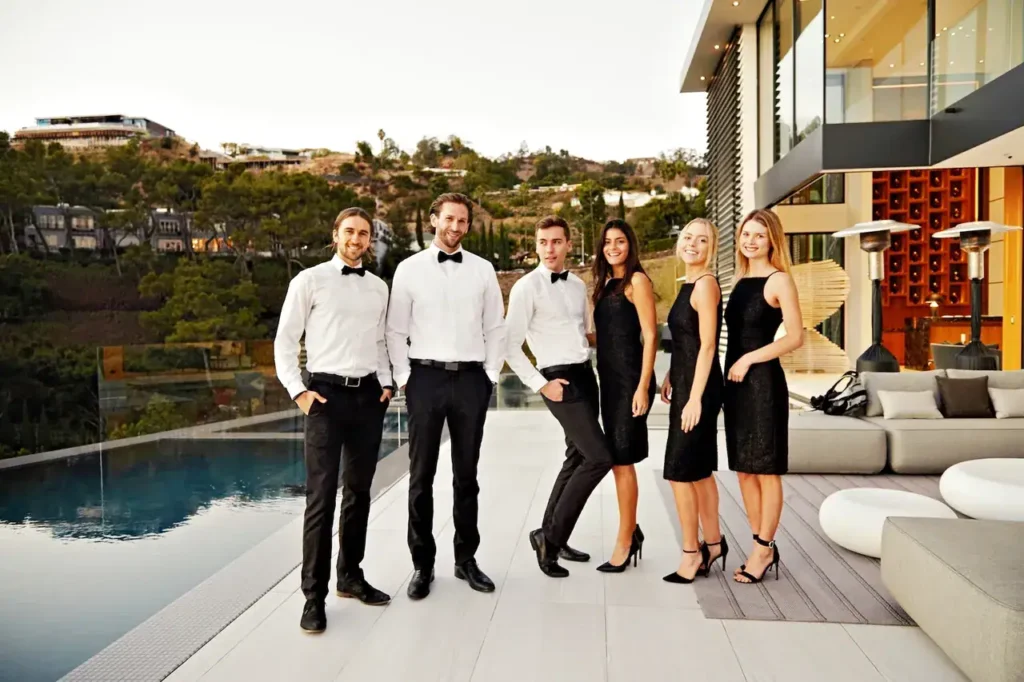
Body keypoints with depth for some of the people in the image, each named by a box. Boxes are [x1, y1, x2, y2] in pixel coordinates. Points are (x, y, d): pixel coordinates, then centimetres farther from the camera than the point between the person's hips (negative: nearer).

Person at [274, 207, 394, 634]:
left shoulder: (379, 288, 12)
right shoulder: (310, 280, -1)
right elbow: (284, 342, -1)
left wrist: (386, 382, 6)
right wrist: (298, 391, -10)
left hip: (368, 395, 5)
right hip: (327, 394, -5)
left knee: (358, 491, 13)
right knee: (321, 497, -4)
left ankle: (351, 576, 27)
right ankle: (314, 595, 6)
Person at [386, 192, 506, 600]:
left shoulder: (483, 270, 6)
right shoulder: (409, 269, 2)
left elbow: (496, 328, 8)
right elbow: (395, 330, 2)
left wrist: (491, 375, 1)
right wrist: (403, 378, -4)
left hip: (471, 379, 1)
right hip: (425, 377, -1)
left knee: (466, 474, 11)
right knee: (421, 475, 6)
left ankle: (466, 559, 25)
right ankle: (422, 563, 19)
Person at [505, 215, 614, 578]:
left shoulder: (578, 285, 12)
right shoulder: (526, 288, -9)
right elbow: (511, 347, -11)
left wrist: (589, 367, 9)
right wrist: (542, 385, -13)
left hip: (586, 375, 8)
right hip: (559, 380, -7)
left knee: (577, 458, 13)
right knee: (599, 457, -13)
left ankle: (551, 536, 28)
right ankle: (550, 536, -1)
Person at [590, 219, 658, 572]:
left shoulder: (637, 280, -7)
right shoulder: (606, 284, 15)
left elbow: (650, 336, -12)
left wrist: (643, 387, -18)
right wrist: (603, 379, 10)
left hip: (630, 378, -8)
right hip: (609, 379, 8)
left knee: (622, 461, -3)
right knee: (616, 460, 12)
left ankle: (624, 541, 9)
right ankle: (631, 531, 26)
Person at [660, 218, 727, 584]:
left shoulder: (705, 284, -14)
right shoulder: (689, 284, 13)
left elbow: (707, 345, -19)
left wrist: (695, 398, -21)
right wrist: (670, 376, 20)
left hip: (698, 388, -9)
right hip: (685, 383, 9)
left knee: (680, 471, -3)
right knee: (699, 470, 16)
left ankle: (692, 552, 10)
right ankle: (712, 542, 28)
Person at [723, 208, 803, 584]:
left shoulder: (779, 280, -6)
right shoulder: (740, 281, 15)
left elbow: (795, 336, -13)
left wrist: (751, 358, -15)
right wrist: (733, 370, 5)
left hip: (763, 381, -7)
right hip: (736, 382, 8)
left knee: (766, 470, 2)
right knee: (744, 470, 11)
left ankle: (762, 550, 13)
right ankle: (765, 547, 23)